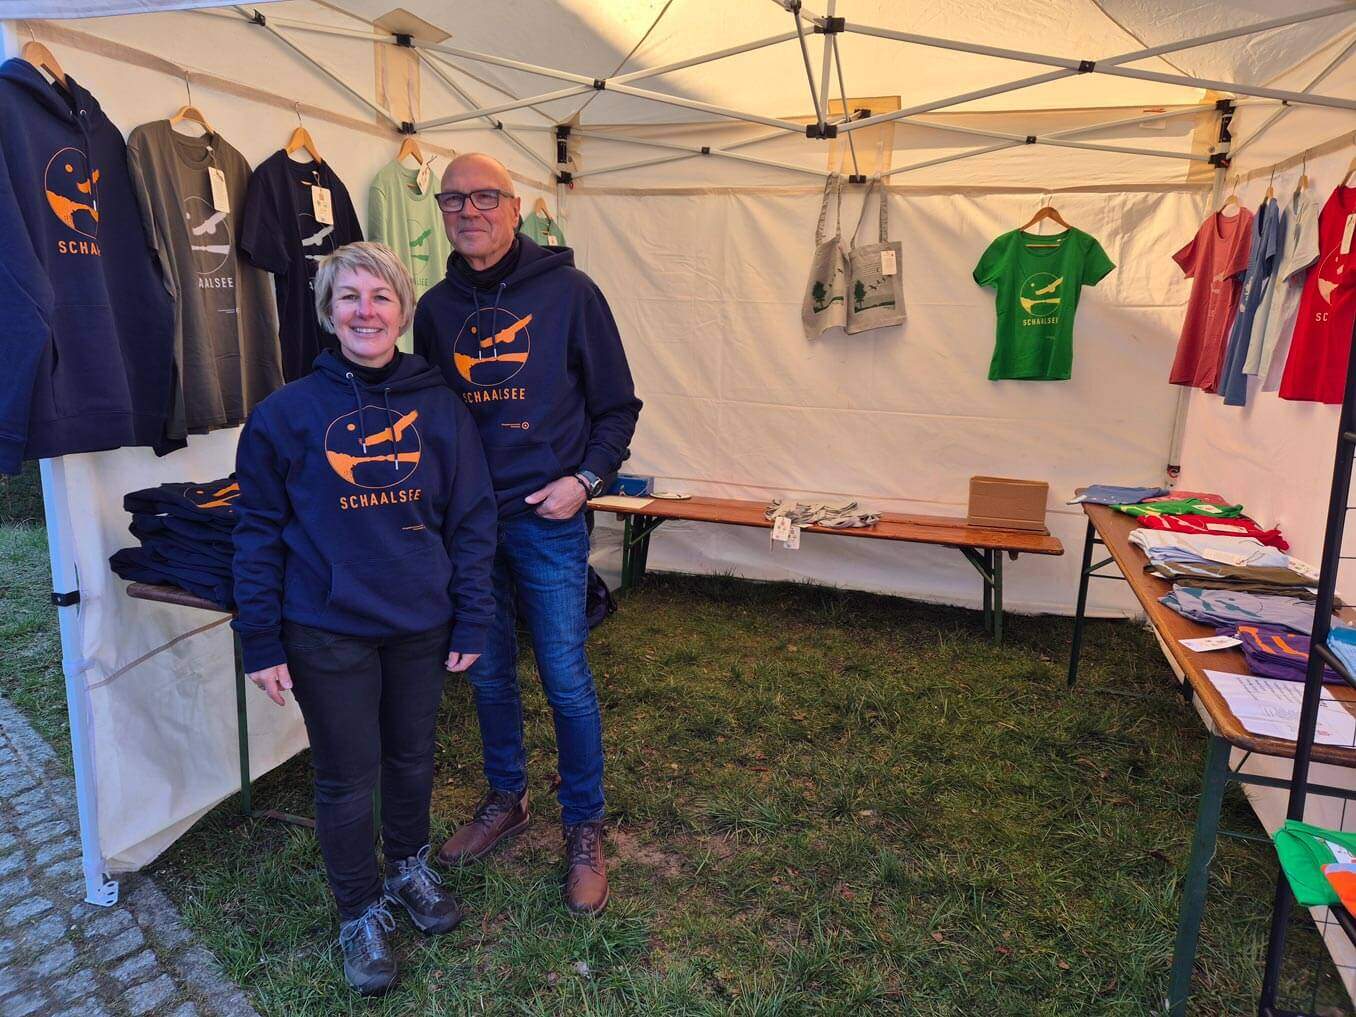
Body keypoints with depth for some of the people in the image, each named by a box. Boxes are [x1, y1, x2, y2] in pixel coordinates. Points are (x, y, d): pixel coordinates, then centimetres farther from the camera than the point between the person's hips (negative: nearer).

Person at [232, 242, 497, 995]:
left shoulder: (441, 407, -2)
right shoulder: (288, 412, -6)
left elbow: (472, 520, 0)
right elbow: (260, 531, -3)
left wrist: (471, 622, -2)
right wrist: (262, 643, -4)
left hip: (421, 626, 2)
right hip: (328, 634, -2)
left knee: (414, 758, 18)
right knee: (348, 779, 10)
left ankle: (411, 865, 46)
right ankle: (362, 912, 34)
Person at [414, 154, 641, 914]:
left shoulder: (567, 291, -5)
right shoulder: (436, 308, 8)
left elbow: (618, 405, -2)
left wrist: (586, 479, -14)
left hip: (548, 521, -4)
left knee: (566, 680, 1)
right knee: (490, 674, 15)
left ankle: (585, 829, 20)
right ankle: (507, 799, 36)